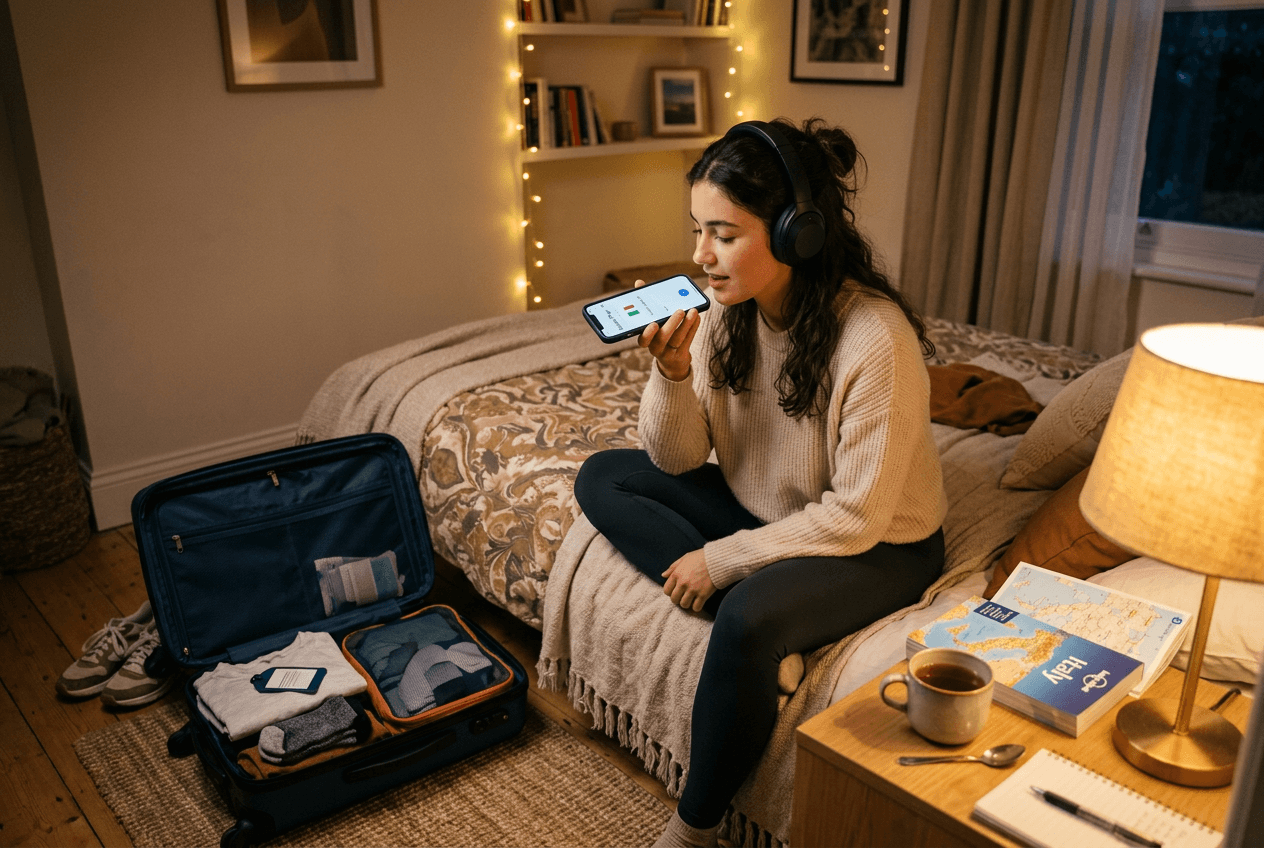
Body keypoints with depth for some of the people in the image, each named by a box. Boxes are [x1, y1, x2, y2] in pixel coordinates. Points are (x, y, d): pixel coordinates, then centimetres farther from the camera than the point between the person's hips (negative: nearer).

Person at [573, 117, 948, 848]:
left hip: (876, 547, -7)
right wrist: (673, 374, -25)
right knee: (602, 479, -4)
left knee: (751, 617, -35)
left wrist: (723, 559, -20)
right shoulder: (729, 310, -10)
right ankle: (759, 622, -13)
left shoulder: (875, 339, -29)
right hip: (763, 511, 7)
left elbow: (855, 518, -24)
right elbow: (677, 460, -5)